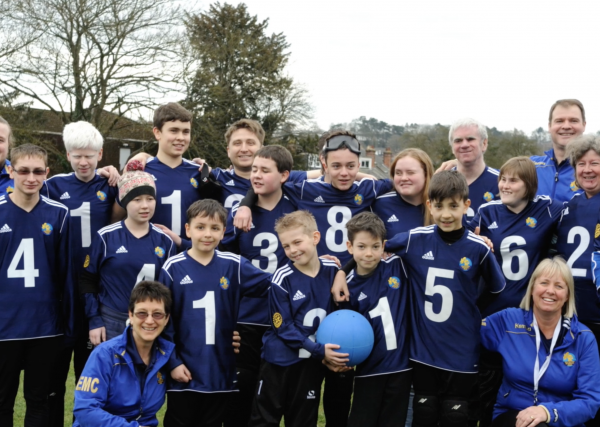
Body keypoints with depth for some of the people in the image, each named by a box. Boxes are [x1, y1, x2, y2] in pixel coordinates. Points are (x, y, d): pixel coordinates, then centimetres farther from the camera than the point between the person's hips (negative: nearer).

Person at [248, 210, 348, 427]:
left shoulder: (332, 270, -2)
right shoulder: (282, 279, -14)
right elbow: (283, 328, -15)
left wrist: (333, 350, -3)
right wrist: (320, 350, -22)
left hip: (312, 362, 4)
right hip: (280, 361, -3)